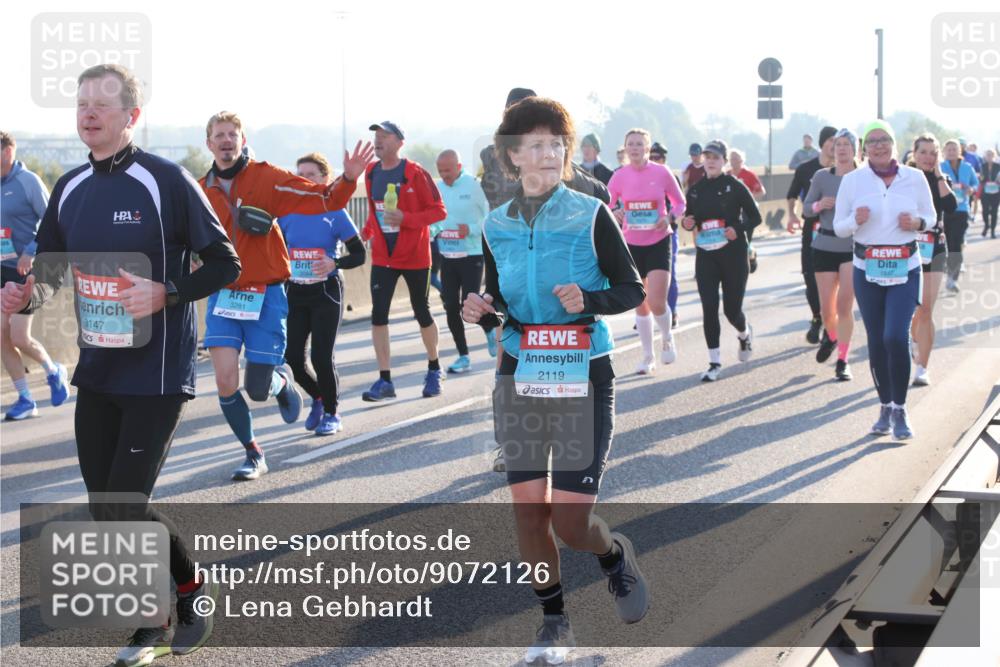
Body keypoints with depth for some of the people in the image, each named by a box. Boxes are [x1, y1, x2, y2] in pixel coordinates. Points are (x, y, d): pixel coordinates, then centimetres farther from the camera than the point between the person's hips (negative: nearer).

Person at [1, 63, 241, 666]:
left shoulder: (166, 181, -12)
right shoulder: (71, 188, 7)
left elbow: (225, 264, -9)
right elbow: (50, 271, 16)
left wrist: (166, 293, -23)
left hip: (157, 374, -6)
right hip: (97, 372, 6)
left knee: (125, 508, -9)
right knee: (105, 512, 7)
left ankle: (195, 589, 17)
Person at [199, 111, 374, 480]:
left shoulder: (267, 178, -5)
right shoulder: (200, 192, 4)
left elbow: (325, 199, -12)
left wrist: (348, 179, -29)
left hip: (266, 296, -2)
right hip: (223, 296, 2)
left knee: (258, 391, -1)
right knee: (226, 382, -9)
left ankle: (281, 380, 37)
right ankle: (253, 454, 14)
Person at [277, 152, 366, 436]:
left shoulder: (334, 212, -7)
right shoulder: (287, 213, 3)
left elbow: (359, 254, -5)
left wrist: (334, 264, -22)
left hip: (326, 293, -4)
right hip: (295, 294, 4)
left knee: (321, 357, -8)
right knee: (292, 358, -1)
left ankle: (331, 413, 14)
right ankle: (318, 398, 28)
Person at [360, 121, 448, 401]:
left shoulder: (415, 173, -13)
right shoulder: (371, 172, 3)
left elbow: (439, 210, -13)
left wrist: (405, 219, -26)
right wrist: (366, 233, 0)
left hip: (414, 255, -4)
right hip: (382, 256, 4)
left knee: (422, 312, 9)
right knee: (379, 314, -6)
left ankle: (434, 370, 30)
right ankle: (385, 380, -2)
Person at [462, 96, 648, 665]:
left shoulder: (591, 216, -8)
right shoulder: (497, 227, 3)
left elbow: (632, 289, -4)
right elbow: (500, 307, 12)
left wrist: (588, 300, -22)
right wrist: (484, 312, -11)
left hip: (585, 377, -4)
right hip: (520, 377, 4)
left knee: (570, 520, -7)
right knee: (528, 506, 2)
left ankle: (616, 557, 28)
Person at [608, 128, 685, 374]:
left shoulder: (662, 173, -6)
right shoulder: (619, 176, -1)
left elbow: (680, 203, 4)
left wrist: (669, 217, -15)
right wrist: (615, 213, -17)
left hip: (659, 242, -2)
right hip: (631, 244, 3)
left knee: (656, 301, -14)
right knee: (640, 305, 7)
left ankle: (667, 338, 16)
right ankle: (648, 356, 20)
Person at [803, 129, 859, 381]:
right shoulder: (822, 177, 0)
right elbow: (806, 206, 7)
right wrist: (819, 205, -14)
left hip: (854, 249, -2)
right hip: (825, 247, 2)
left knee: (844, 306, -10)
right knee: (827, 308, 7)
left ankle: (842, 361, 1)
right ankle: (830, 336, 42)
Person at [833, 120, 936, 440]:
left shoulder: (915, 177, 0)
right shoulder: (852, 180, 0)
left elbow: (931, 216, 11)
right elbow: (839, 227, 5)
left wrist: (916, 222, -12)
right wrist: (856, 220, -17)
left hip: (905, 269, -1)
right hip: (867, 270, 1)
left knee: (896, 337, -16)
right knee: (876, 342, 5)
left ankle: (900, 410, -2)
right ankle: (885, 408, 22)